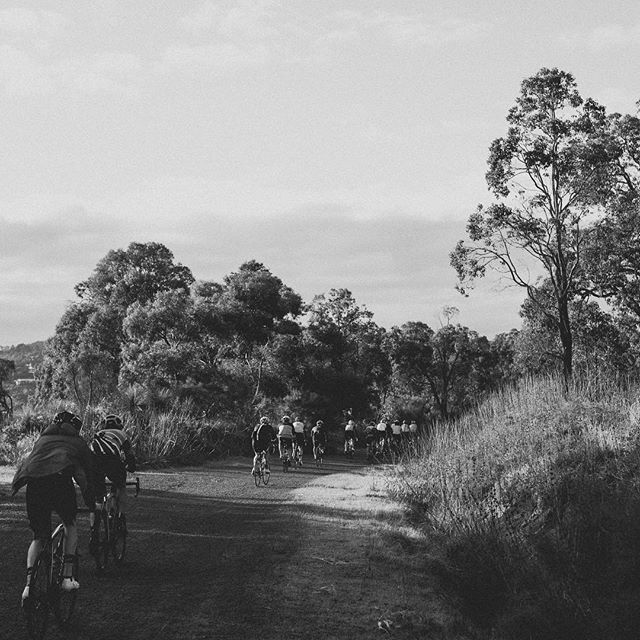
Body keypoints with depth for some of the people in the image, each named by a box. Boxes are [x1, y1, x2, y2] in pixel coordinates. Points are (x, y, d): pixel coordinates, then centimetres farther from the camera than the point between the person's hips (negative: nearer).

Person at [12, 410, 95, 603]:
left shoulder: (42, 439, 38)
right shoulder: (78, 443, 31)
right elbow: (89, 475, 33)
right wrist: (92, 506, 43)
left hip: (33, 482, 3)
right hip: (60, 479, -3)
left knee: (39, 536, 17)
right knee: (70, 525, 23)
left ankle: (30, 583, -1)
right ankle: (67, 576, 12)